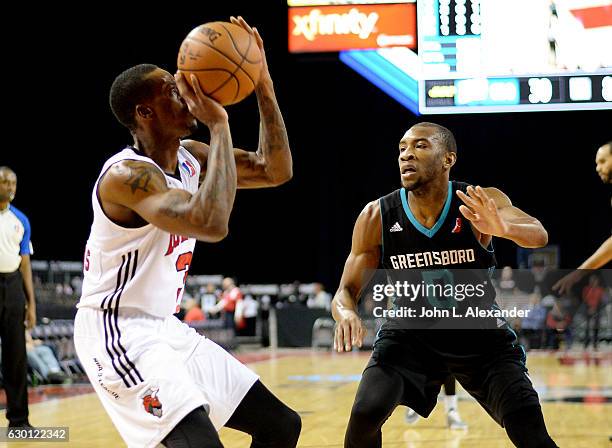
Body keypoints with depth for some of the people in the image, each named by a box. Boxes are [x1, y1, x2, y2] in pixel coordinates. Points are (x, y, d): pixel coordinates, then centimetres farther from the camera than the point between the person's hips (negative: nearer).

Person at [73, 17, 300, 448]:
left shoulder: (190, 157, 6)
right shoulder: (127, 174, -22)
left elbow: (276, 171, 9)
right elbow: (211, 224, -38)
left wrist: (263, 87, -1)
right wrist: (219, 124, -30)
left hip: (165, 328, 10)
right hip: (118, 333, -10)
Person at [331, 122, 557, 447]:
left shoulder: (481, 203, -19)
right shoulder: (377, 216, -15)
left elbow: (539, 235, -36)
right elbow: (347, 290, -9)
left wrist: (503, 228, -60)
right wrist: (346, 314, -35)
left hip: (480, 335, -1)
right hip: (409, 333, 1)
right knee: (365, 414, -21)